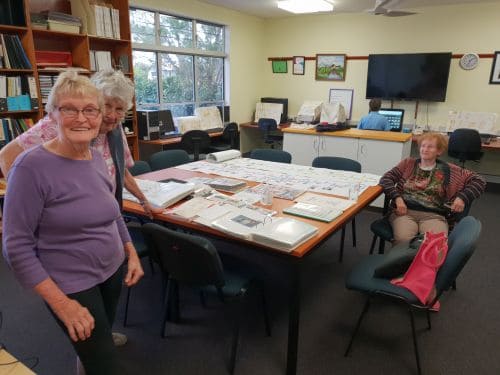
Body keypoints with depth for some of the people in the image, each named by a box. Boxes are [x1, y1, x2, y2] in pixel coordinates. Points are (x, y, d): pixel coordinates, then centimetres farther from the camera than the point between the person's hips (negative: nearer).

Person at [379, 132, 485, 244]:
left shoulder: (448, 170, 15)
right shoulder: (408, 163, 17)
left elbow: (479, 180, 15)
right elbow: (386, 179, 6)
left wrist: (462, 197, -3)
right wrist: (397, 198, -10)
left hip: (433, 215, 1)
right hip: (405, 211, 0)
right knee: (403, 239, -33)